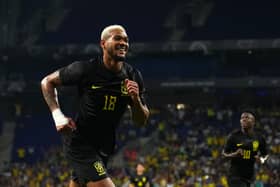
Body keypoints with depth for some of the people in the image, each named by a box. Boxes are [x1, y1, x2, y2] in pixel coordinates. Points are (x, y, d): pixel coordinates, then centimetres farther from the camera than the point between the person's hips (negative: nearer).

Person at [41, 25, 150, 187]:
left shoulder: (133, 76, -2)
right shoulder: (85, 69, -14)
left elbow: (142, 120, 3)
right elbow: (47, 82, -1)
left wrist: (136, 100, -18)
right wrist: (58, 115, -12)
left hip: (105, 147, 6)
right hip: (79, 142, -6)